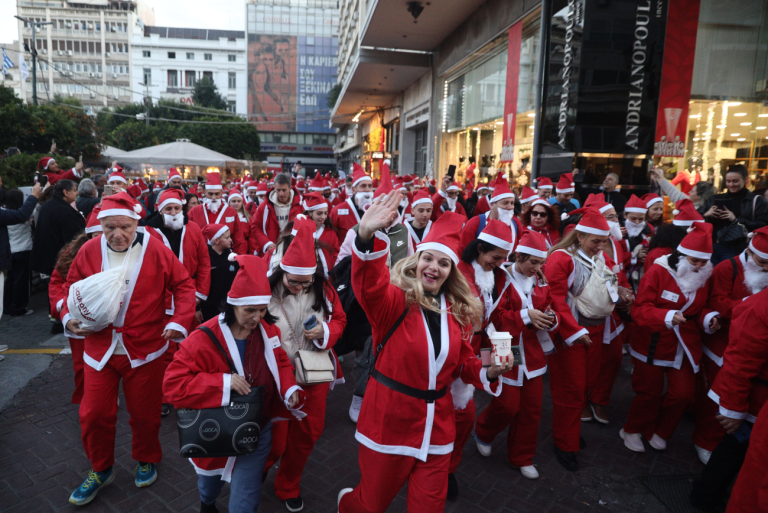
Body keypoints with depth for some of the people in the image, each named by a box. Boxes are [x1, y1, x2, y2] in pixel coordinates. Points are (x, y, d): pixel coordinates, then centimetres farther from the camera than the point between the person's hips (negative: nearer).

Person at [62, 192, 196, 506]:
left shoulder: (155, 250, -11)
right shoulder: (88, 252, -4)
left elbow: (184, 285, -5)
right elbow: (73, 290, 9)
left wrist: (179, 321, -14)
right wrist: (69, 318, -8)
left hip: (145, 350, -2)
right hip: (100, 348, 2)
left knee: (145, 412, 13)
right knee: (94, 413, 9)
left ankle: (146, 460, 40)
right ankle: (101, 469, 35)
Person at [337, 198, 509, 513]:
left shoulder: (458, 311, 2)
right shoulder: (394, 301, -15)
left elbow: (462, 362, 12)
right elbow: (370, 285, -39)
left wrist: (488, 372, -8)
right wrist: (367, 237, -56)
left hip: (436, 424, 4)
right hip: (390, 419, -4)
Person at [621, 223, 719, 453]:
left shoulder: (704, 276, 2)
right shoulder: (658, 271, -15)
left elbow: (699, 309, 12)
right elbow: (640, 309, -19)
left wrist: (709, 318, -10)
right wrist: (667, 316, -34)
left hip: (685, 345, 5)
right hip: (653, 344, -4)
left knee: (682, 393, 3)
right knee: (649, 392, 8)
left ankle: (659, 432, 31)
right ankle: (633, 430, 33)